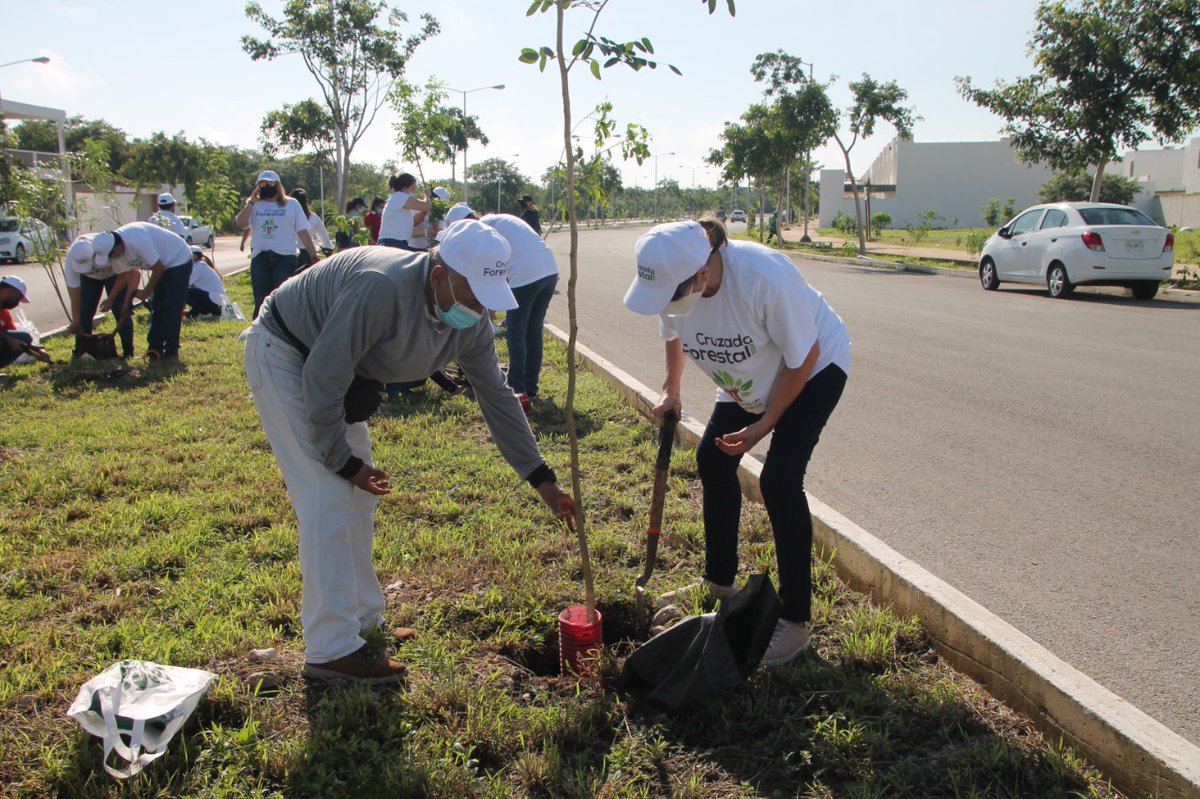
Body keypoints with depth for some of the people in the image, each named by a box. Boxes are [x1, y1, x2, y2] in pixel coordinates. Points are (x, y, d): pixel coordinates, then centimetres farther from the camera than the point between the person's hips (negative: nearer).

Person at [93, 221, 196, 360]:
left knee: (172, 309, -10)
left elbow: (158, 268, -28)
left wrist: (146, 292, -16)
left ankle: (171, 352, -5)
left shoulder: (137, 241, -35)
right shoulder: (116, 250, -7)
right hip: (163, 265, 9)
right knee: (157, 307, 9)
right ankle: (155, 348, 14)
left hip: (179, 261, -9)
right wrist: (127, 301, -3)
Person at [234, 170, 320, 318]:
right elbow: (241, 224, -6)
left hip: (285, 258, -2)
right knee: (261, 301, 6)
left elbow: (303, 232, 5)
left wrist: (314, 255, -2)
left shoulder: (292, 204, 7)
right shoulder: (254, 206, 10)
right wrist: (251, 202, -7)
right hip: (259, 258, 2)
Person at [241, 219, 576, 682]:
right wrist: (342, 461, -20)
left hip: (332, 371, 8)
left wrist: (543, 480, -3)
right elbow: (323, 377, -32)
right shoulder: (383, 288, -37)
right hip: (281, 356, -8)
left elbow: (497, 398, -3)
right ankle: (331, 651, -7)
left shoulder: (471, 324, -11)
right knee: (329, 501, -14)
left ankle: (364, 620, 25)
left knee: (357, 498, 10)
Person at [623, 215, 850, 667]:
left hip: (816, 368, -7)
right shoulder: (670, 281, -21)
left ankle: (796, 621, -4)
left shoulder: (765, 279, -40)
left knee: (779, 479, -17)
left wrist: (764, 426, -21)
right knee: (713, 460, 7)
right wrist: (670, 390, 0)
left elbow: (802, 357, -25)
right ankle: (718, 582, 28)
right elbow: (675, 334, 5)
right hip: (749, 379, 7)